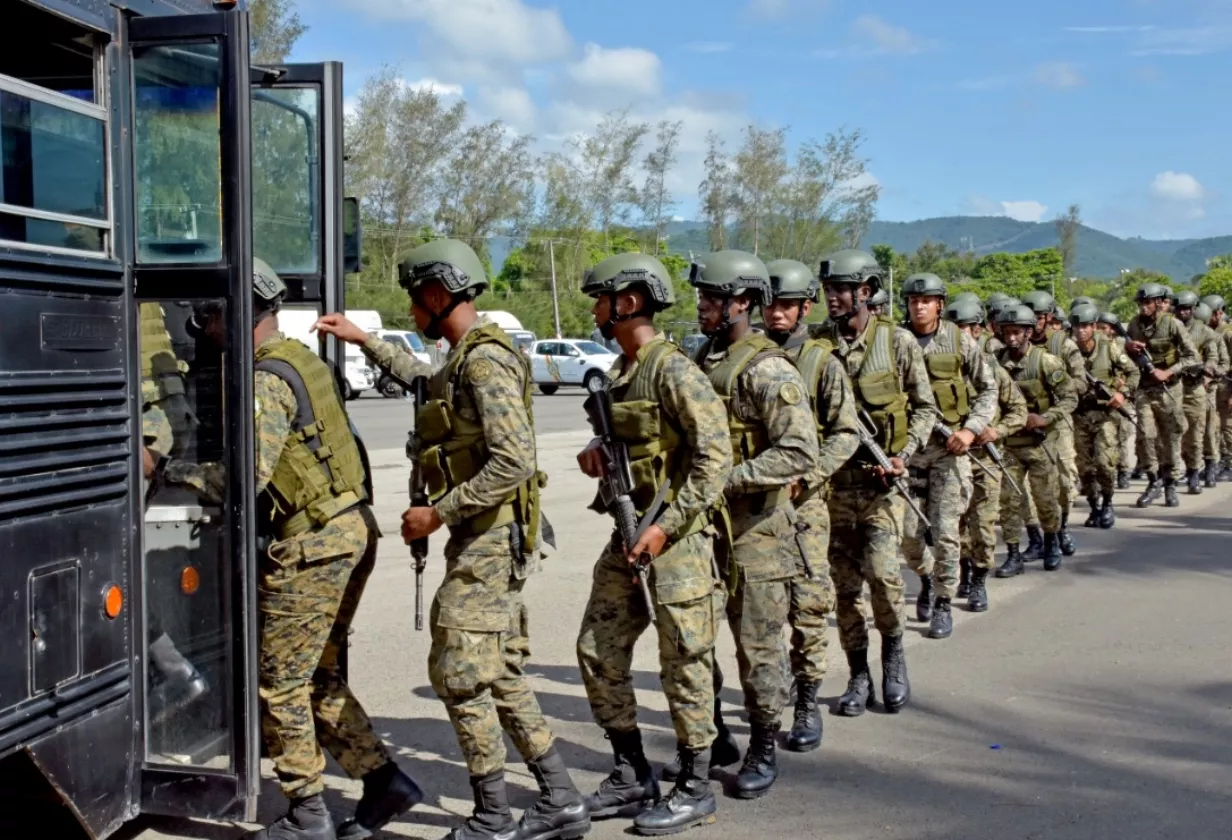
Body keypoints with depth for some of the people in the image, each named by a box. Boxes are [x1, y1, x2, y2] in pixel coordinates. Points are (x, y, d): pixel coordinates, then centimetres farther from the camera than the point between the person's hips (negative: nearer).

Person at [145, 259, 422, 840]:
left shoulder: (268, 379, -16)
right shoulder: (303, 360, 15)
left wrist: (160, 467, -16)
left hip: (312, 545, -10)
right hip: (351, 529, 10)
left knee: (278, 683, 3)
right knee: (316, 677, 17)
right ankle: (384, 780, 18)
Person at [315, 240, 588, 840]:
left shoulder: (486, 361, -17)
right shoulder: (464, 360, 15)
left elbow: (515, 462, -25)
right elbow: (424, 380, 39)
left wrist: (438, 512, -20)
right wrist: (364, 341, 38)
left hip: (488, 541, -10)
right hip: (487, 540, 10)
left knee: (459, 673, -4)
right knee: (500, 677, 13)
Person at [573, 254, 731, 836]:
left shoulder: (674, 370, -15)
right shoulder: (621, 371, 12)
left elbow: (715, 456, -19)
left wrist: (667, 526, -21)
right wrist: (598, 449, 4)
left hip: (677, 536, -9)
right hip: (629, 533, 9)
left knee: (684, 664, 1)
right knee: (598, 651, 10)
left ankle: (694, 790, 15)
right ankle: (632, 777, 23)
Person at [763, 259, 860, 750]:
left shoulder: (823, 364, 0)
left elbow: (845, 434, -2)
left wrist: (804, 477, -14)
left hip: (803, 502, -3)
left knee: (809, 604, -3)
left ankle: (808, 704, 6)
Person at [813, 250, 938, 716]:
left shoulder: (897, 341, -2)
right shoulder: (815, 344, 2)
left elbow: (925, 407, 5)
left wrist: (905, 453, -8)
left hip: (882, 478, -2)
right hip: (833, 479, 2)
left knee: (881, 570, -15)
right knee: (843, 583, 6)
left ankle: (894, 648, 14)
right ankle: (859, 677, 19)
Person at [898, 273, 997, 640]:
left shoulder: (960, 342, 0)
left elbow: (988, 389, 7)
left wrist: (972, 429, -6)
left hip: (949, 447, -1)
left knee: (945, 531, -2)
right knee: (908, 530, 4)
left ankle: (943, 605, 12)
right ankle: (926, 578, 34)